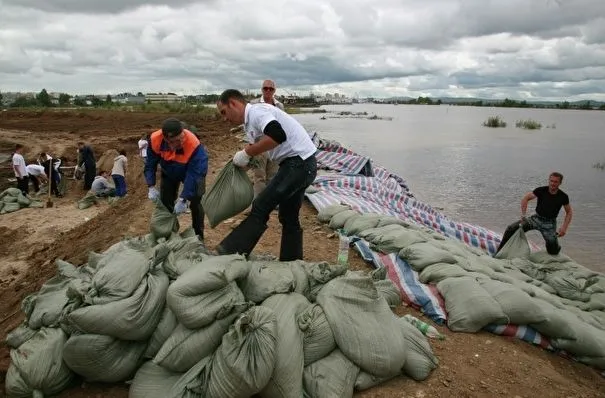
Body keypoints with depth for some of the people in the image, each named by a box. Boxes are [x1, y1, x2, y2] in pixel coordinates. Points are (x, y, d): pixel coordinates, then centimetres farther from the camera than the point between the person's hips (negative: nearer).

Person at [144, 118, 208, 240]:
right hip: (169, 173, 3)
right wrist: (151, 187, -26)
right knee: (165, 202, 4)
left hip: (193, 171, -3)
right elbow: (150, 164, -17)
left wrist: (182, 199, -37)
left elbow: (193, 175, -38)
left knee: (196, 201, -14)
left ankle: (198, 235, 3)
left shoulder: (194, 144, -43)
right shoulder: (155, 140, -33)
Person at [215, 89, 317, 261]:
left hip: (299, 164, -11)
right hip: (299, 165, 11)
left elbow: (278, 136, -31)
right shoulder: (250, 121, 18)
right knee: (289, 217, 15)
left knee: (261, 208, -10)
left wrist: (247, 153, -21)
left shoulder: (256, 111, -13)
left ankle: (231, 253, -4)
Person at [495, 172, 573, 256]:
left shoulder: (563, 197, -9)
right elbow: (526, 198, -4)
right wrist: (523, 215, -12)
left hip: (549, 223, -1)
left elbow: (569, 212, 4)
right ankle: (500, 252, -5)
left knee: (553, 252, -11)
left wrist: (564, 228, -9)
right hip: (536, 218, 1)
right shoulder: (541, 190, -10)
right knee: (511, 228, -18)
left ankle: (556, 247, 30)